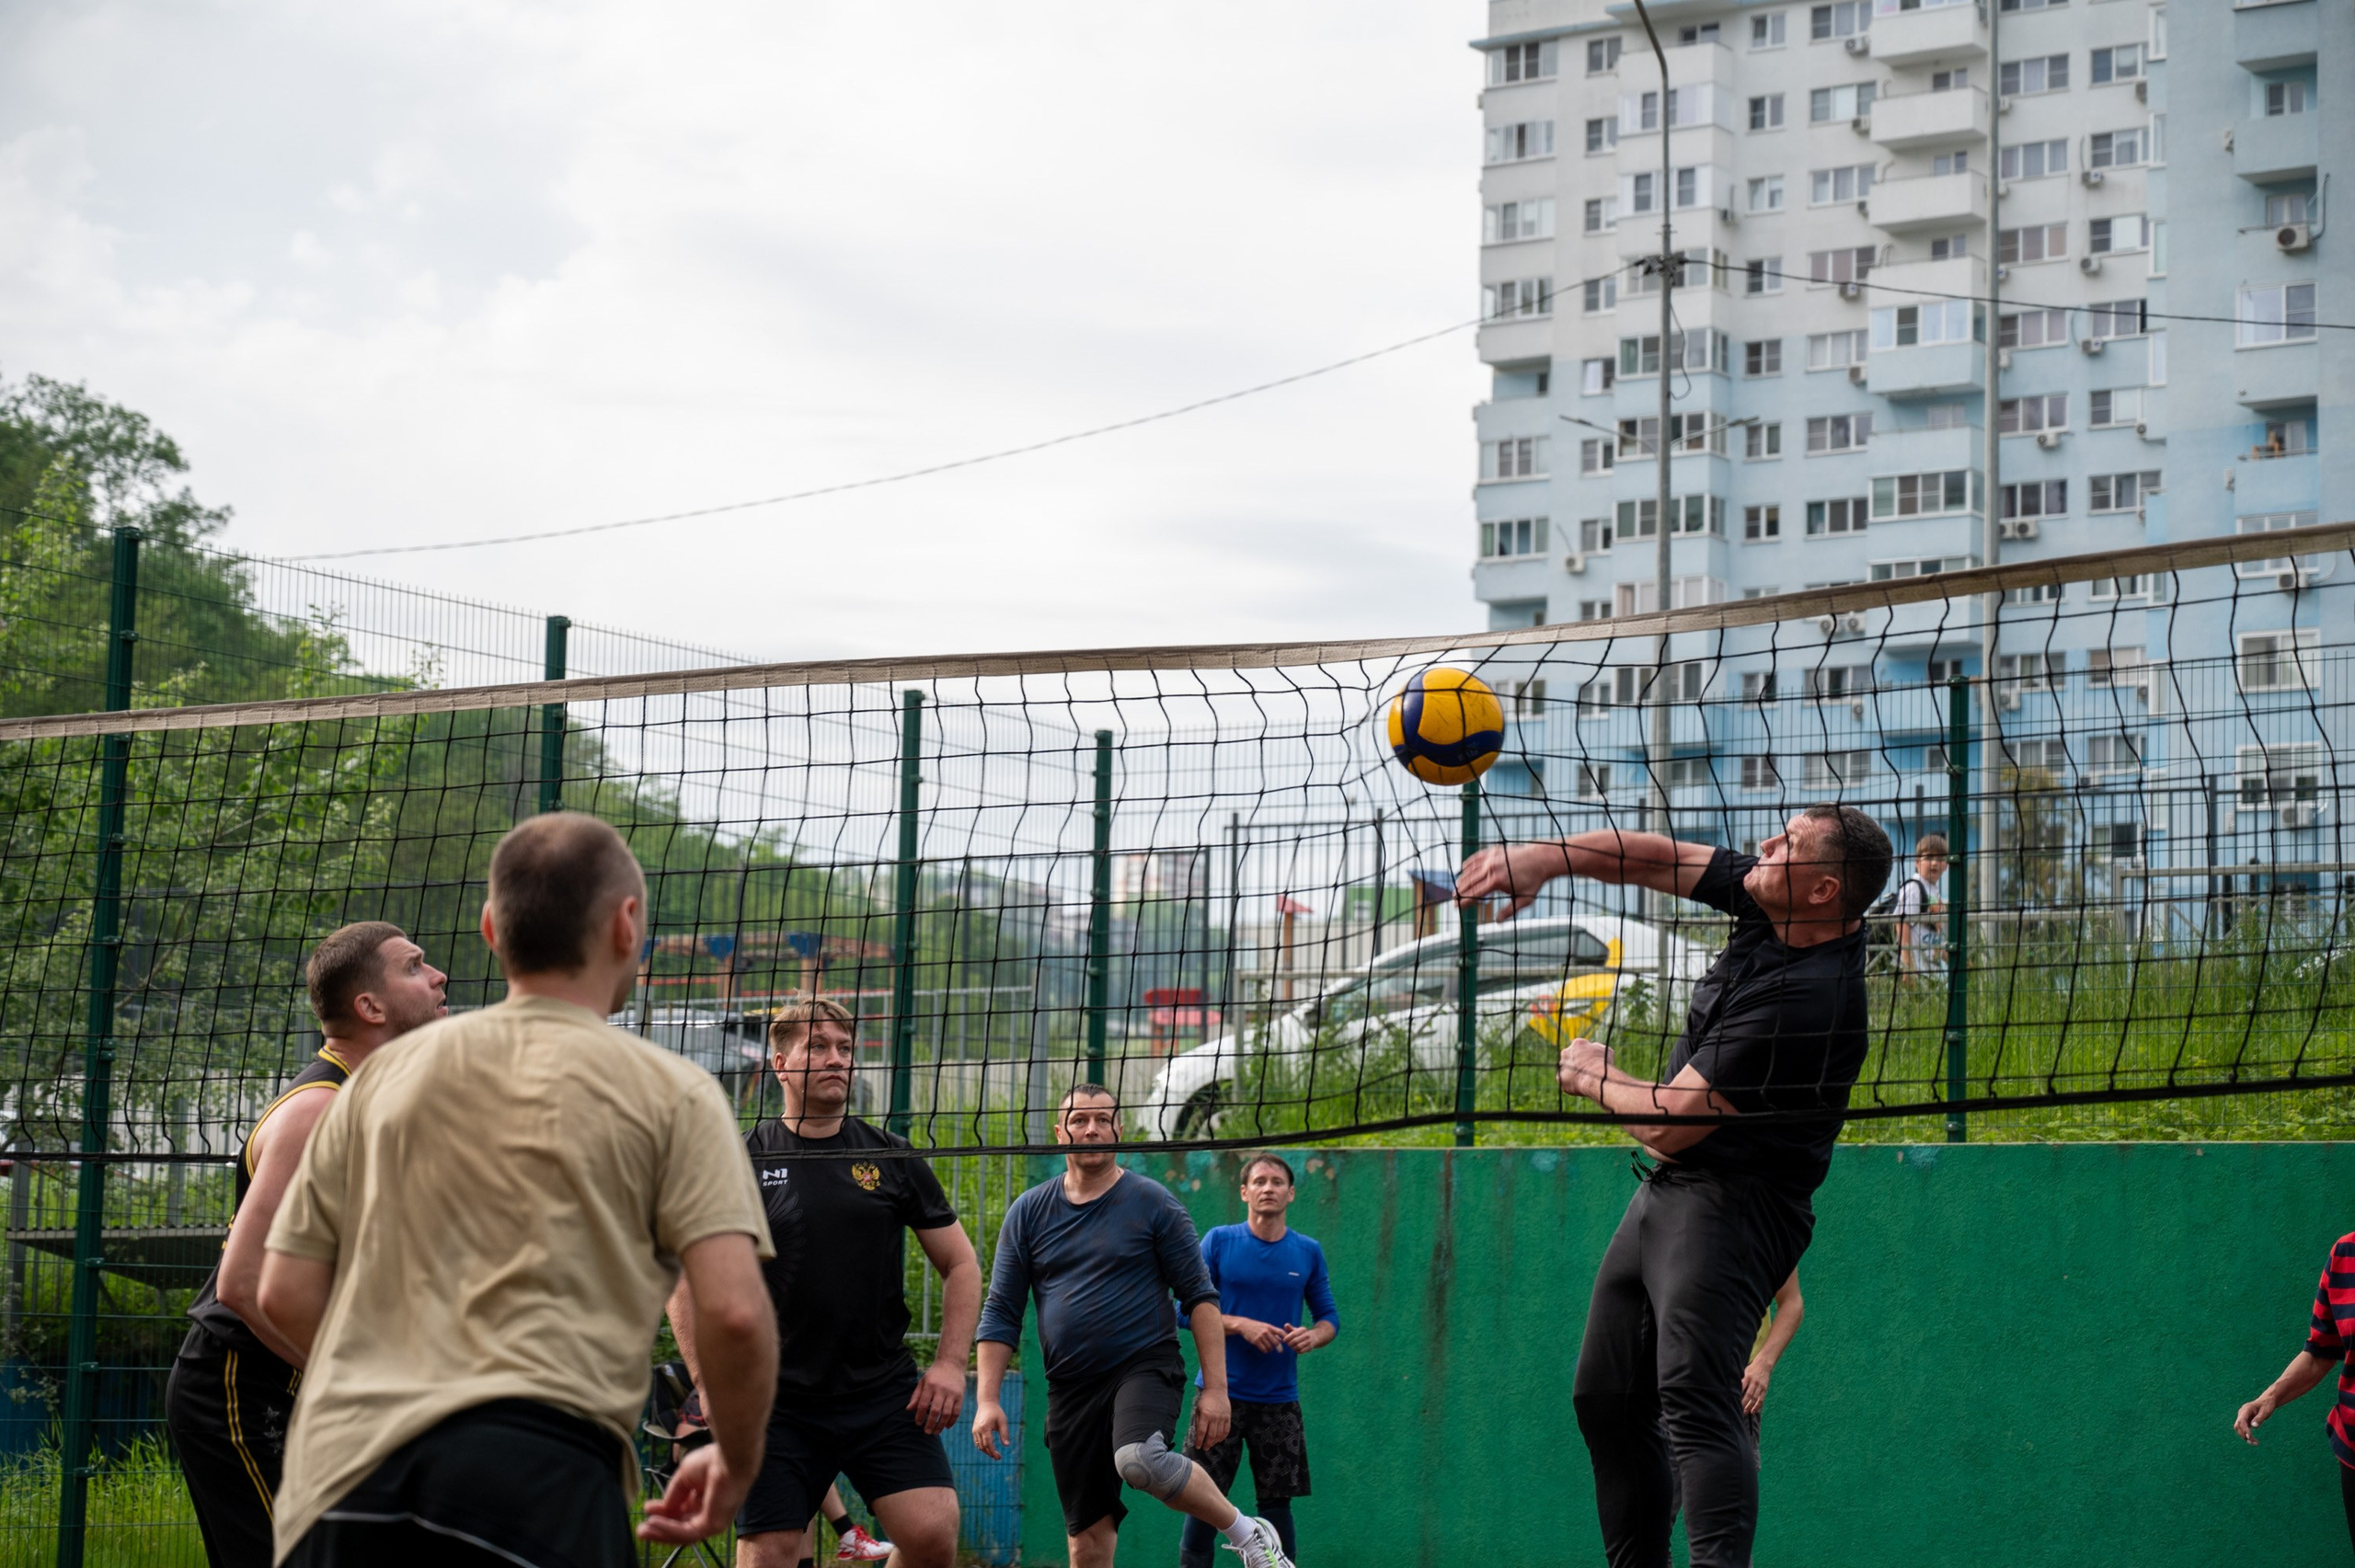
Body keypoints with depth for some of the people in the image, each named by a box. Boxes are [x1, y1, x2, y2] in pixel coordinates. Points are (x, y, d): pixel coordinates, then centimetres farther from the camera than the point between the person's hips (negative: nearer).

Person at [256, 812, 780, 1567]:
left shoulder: (386, 1075, 17)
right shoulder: (669, 1093, 6)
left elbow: (285, 1294, 16)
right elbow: (734, 1313, -4)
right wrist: (736, 1464, 13)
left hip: (344, 1475, 4)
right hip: (536, 1472, -4)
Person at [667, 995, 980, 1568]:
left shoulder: (891, 1157, 8)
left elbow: (960, 1264, 13)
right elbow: (686, 1279, 4)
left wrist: (950, 1364, 1)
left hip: (885, 1392, 1)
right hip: (778, 1401, -1)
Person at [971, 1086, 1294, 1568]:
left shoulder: (1152, 1202, -1)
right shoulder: (1027, 1212, 7)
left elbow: (1200, 1297, -1)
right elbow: (1001, 1312, 9)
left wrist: (1215, 1389, -8)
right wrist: (986, 1399, -2)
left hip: (1146, 1367, -4)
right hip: (1071, 1390, 4)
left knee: (1140, 1461, -34)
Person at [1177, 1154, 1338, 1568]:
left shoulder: (1308, 1252, 6)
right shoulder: (1218, 1242, -1)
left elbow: (1329, 1318, 12)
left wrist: (1313, 1336, -11)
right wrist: (1241, 1325, -17)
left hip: (1279, 1400, 2)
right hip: (1222, 1393, -2)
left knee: (1276, 1505, 3)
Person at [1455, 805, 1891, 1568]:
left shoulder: (1807, 997, -26)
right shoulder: (1768, 904, 0)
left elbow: (1670, 1124, -22)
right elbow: (1659, 858, 11)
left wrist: (1595, 1078, -1)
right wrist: (1546, 856, -7)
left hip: (1732, 1202, -10)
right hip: (1664, 1192, 10)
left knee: (1693, 1396, -28)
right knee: (1606, 1400, 13)